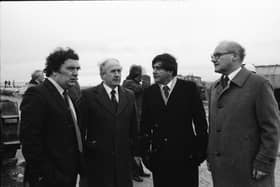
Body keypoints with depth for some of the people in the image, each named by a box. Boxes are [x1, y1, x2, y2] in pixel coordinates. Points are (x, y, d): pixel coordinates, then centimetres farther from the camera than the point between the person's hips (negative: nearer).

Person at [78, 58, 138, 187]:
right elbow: (81, 127, -4)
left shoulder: (129, 95, 6)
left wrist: (134, 151, 8)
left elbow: (133, 127, 10)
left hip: (124, 159, 4)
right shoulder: (88, 95, -7)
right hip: (98, 160, -3)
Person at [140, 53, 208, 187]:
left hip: (186, 155, -2)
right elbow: (145, 123, 6)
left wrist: (201, 150, -5)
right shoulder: (149, 92, 3)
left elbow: (200, 120, -4)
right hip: (159, 157, 2)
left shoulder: (189, 88, -5)